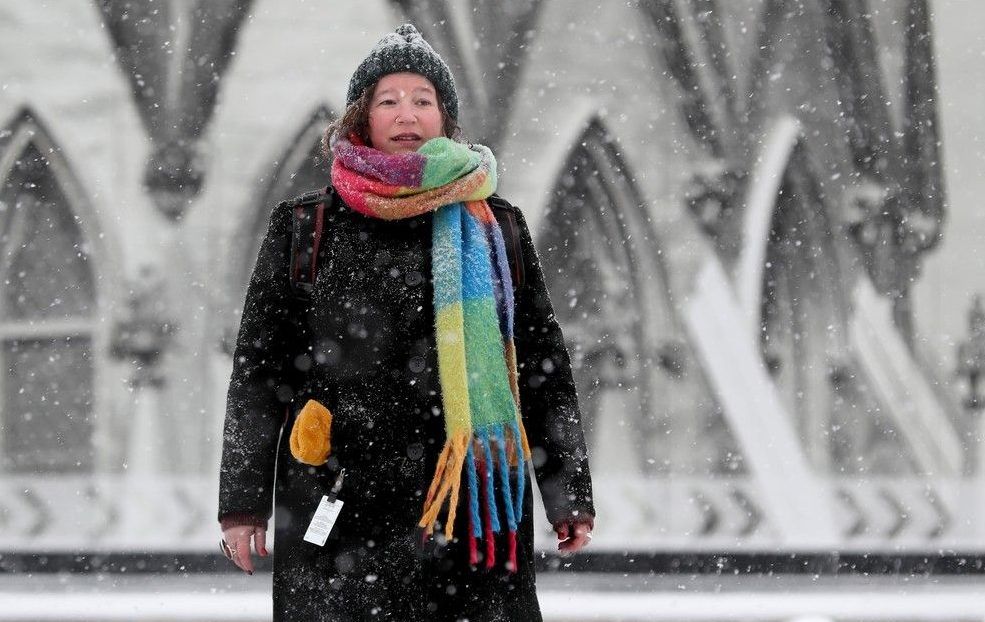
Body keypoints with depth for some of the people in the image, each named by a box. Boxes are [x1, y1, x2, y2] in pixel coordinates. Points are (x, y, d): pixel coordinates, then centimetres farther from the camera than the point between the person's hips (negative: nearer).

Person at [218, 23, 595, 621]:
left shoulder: (497, 228, 12)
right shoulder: (305, 229, 9)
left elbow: (545, 365, 12)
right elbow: (259, 367, 9)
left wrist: (571, 494, 8)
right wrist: (243, 500, 4)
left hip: (470, 504, 1)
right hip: (341, 506, -1)